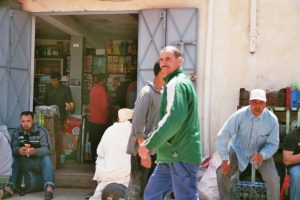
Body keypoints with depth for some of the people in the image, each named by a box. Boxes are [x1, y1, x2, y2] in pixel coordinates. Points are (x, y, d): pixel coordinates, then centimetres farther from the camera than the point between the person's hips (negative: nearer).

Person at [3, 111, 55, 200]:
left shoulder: (42, 131, -8)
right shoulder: (16, 133, 0)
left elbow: (47, 149, -17)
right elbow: (13, 148, -9)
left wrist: (35, 151, -38)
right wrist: (18, 150, -35)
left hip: (38, 161, -2)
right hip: (23, 161, 2)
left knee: (47, 159, -33)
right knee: (12, 160, -27)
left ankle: (49, 188, -47)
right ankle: (10, 187, -41)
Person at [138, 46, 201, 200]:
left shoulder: (177, 84, -12)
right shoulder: (180, 83, 22)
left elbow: (174, 118, -26)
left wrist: (149, 144, -23)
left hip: (181, 154, -10)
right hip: (173, 154, 10)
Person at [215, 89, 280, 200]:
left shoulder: (272, 120, -18)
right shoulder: (239, 115, -23)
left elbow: (273, 144, -9)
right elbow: (222, 136, -23)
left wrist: (262, 155, -30)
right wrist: (225, 158, -30)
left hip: (261, 153, 0)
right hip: (238, 150, 0)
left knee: (273, 179, -20)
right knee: (222, 173, -18)